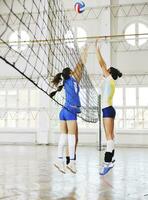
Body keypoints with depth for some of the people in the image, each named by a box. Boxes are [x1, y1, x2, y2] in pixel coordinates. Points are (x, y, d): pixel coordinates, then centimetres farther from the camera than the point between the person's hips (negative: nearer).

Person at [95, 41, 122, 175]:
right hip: (108, 110, 10)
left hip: (108, 110, -10)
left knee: (109, 136, -16)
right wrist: (98, 51, 28)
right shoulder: (109, 81, 16)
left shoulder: (110, 80, -6)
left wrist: (97, 49, -2)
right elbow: (104, 65, 24)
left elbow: (102, 64, -8)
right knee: (109, 137, 13)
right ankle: (110, 159, 20)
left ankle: (108, 162, -20)